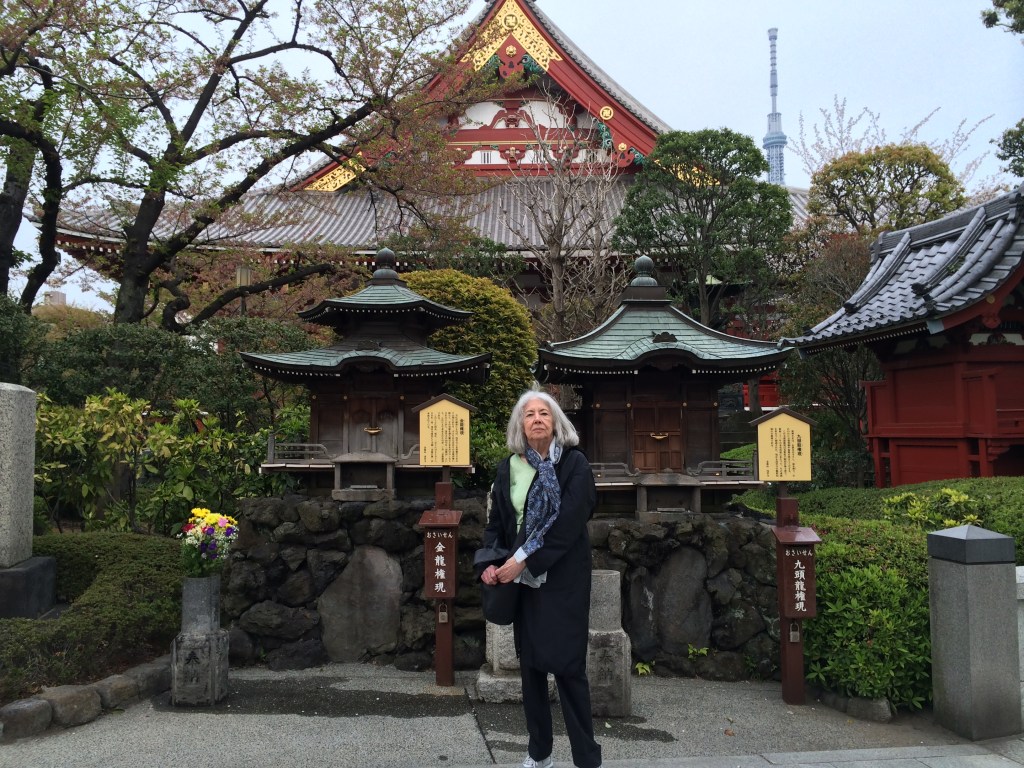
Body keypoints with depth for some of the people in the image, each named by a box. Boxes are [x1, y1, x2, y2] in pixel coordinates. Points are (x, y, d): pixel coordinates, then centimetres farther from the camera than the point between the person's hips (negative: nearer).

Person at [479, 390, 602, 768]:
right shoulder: (508, 468, 5)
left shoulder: (574, 464, -7)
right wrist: (491, 563, -10)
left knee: (566, 664, -4)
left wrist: (521, 560, -19)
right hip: (523, 579, 4)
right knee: (530, 664, 11)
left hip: (563, 579, -4)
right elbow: (495, 522, 8)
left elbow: (568, 521, -16)